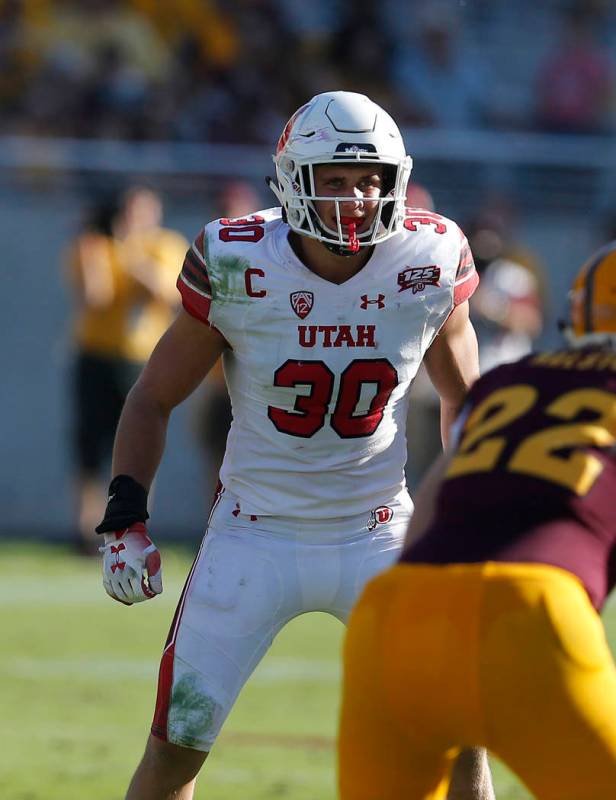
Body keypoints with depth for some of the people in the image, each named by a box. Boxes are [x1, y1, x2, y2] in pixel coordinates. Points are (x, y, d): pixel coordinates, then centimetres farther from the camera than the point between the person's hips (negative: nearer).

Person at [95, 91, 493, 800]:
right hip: (255, 537, -1)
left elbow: (463, 399, 9)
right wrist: (125, 520, -10)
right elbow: (153, 400, -1)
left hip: (378, 539, 1)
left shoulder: (427, 267, -10)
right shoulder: (237, 268, -15)